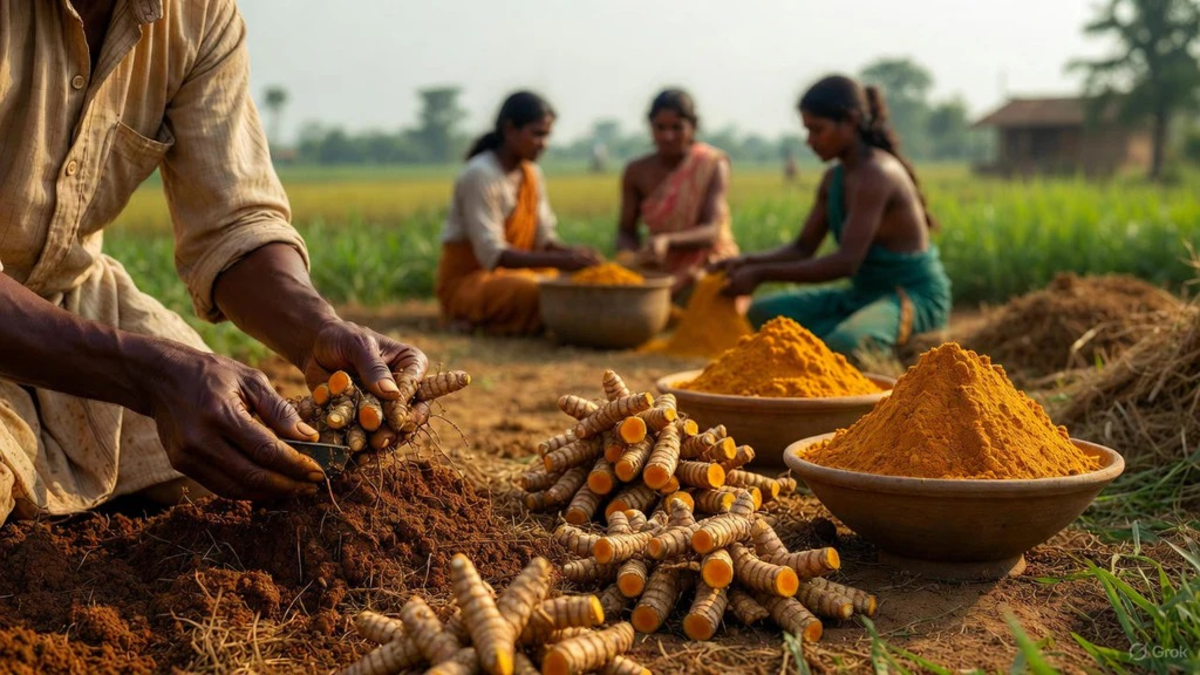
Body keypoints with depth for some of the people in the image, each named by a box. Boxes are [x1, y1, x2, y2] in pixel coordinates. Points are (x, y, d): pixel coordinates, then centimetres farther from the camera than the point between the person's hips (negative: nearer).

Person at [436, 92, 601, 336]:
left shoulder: (532, 174, 7)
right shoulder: (480, 175, -18)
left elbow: (543, 239, 4)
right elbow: (492, 254, -25)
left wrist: (572, 253, -19)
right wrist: (559, 261, -34)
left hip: (512, 275, 9)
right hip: (467, 283, -8)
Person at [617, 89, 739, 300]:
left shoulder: (713, 165, -7)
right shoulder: (637, 172, 1)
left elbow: (712, 231, -18)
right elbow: (626, 230, 8)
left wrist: (667, 241, -37)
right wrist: (627, 254, -18)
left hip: (709, 266, -3)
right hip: (662, 271, 3)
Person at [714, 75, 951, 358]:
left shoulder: (876, 174, -21)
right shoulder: (834, 179, 7)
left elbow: (846, 262, -28)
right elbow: (803, 248, 8)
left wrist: (762, 274, -26)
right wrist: (748, 261, -11)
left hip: (917, 296, -9)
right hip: (867, 293, 9)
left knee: (843, 344, -39)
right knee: (763, 312, -4)